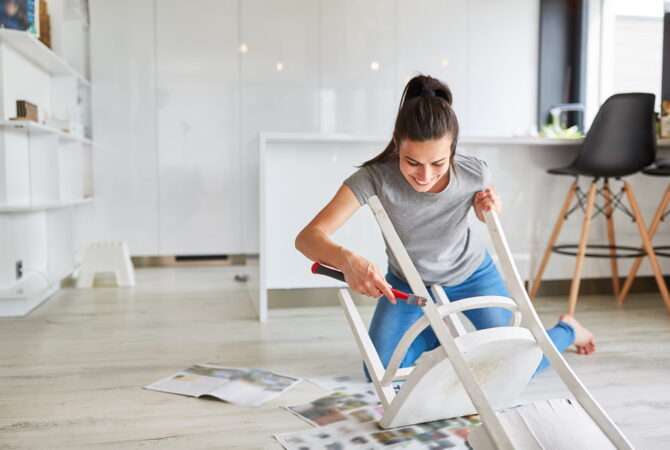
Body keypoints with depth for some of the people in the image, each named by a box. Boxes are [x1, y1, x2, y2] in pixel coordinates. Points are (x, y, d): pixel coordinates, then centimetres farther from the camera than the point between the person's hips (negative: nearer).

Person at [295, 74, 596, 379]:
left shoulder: (474, 173, -29)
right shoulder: (375, 178, -36)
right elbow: (307, 237, -42)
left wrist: (491, 210, -28)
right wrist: (348, 260, -63)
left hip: (470, 274, 0)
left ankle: (567, 329, 34)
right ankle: (435, 334, 27)